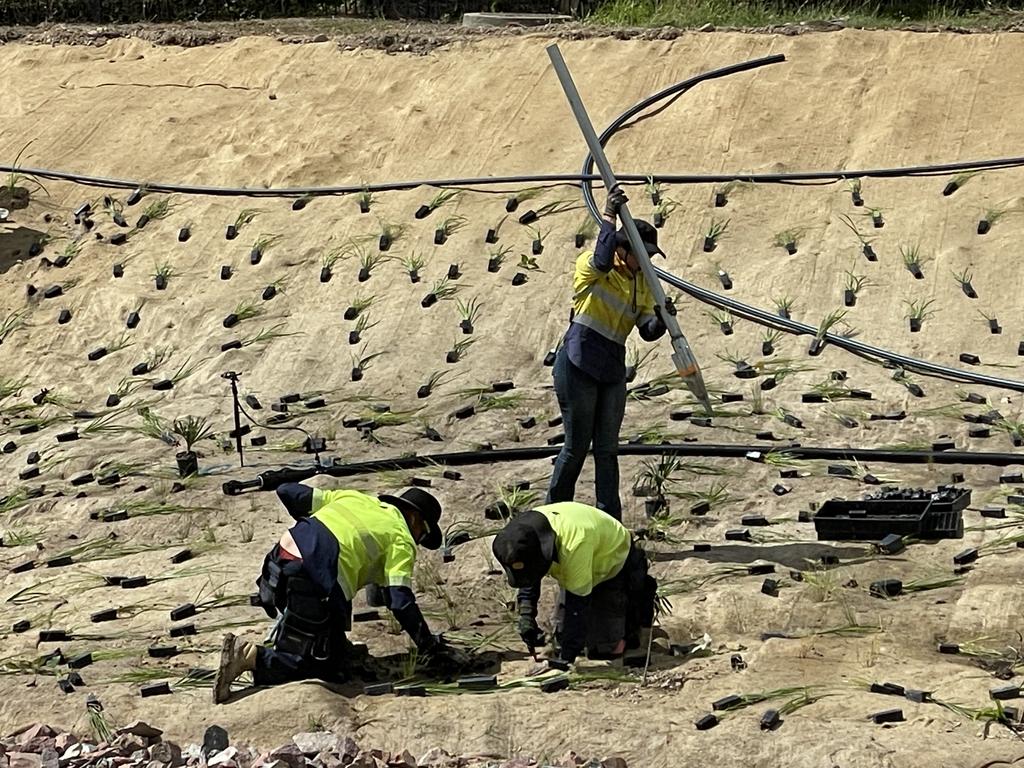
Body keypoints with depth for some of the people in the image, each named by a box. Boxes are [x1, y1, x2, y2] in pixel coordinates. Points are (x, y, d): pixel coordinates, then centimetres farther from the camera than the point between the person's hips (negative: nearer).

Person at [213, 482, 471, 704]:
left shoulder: (353, 497, 26)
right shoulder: (402, 540, 9)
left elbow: (287, 492, 25)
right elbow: (401, 602, -2)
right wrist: (432, 649, 5)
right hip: (314, 586, -8)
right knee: (317, 668, 3)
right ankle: (250, 656, -16)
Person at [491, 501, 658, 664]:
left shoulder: (574, 543, -44)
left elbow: (578, 604, -39)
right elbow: (527, 579, -6)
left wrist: (565, 658, -38)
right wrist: (526, 616, -22)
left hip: (614, 566, -6)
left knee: (604, 649, -11)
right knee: (563, 638, 2)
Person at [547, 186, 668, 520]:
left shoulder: (642, 283, 9)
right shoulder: (589, 268, -7)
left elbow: (647, 331, 0)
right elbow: (602, 260, -33)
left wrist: (661, 321, -22)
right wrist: (609, 217, -31)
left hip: (612, 370, 6)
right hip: (579, 365, -6)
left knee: (607, 449, 5)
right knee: (577, 446, 0)